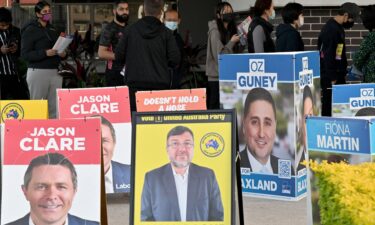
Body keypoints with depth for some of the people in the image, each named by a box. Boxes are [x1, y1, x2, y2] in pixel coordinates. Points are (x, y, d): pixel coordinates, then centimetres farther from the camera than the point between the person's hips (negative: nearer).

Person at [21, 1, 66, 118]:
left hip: (55, 72, 6)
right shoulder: (30, 30, -2)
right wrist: (45, 53, -21)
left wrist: (62, 53, 1)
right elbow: (25, 54, -10)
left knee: (55, 106, 1)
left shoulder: (52, 30, 18)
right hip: (38, 72, -6)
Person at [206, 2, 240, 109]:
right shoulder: (215, 31, -10)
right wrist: (232, 42, -12)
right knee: (216, 108, -7)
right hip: (217, 76, -8)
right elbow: (219, 55, -16)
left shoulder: (230, 30, 13)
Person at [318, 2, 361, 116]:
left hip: (337, 74, 10)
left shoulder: (337, 27, 13)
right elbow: (328, 56, -21)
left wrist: (342, 73, 16)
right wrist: (332, 78, -20)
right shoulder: (331, 29, -17)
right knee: (329, 105, -6)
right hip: (331, 77, -10)